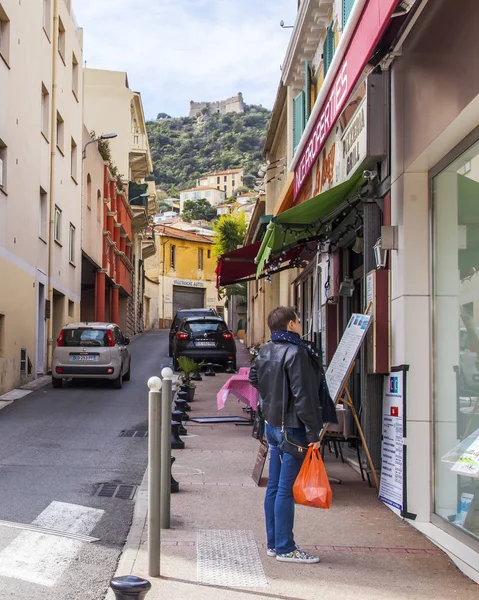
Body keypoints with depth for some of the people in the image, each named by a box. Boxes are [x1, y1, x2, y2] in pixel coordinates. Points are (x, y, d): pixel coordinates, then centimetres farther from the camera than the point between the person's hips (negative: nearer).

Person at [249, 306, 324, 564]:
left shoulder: (265, 351, 8)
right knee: (286, 489, -4)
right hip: (292, 427, -8)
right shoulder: (296, 353, -17)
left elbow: (253, 378, 26)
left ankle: (274, 543, 21)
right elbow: (303, 396, -20)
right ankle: (285, 548, 1)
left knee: (274, 487, 13)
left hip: (272, 424, 9)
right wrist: (313, 433, -17)